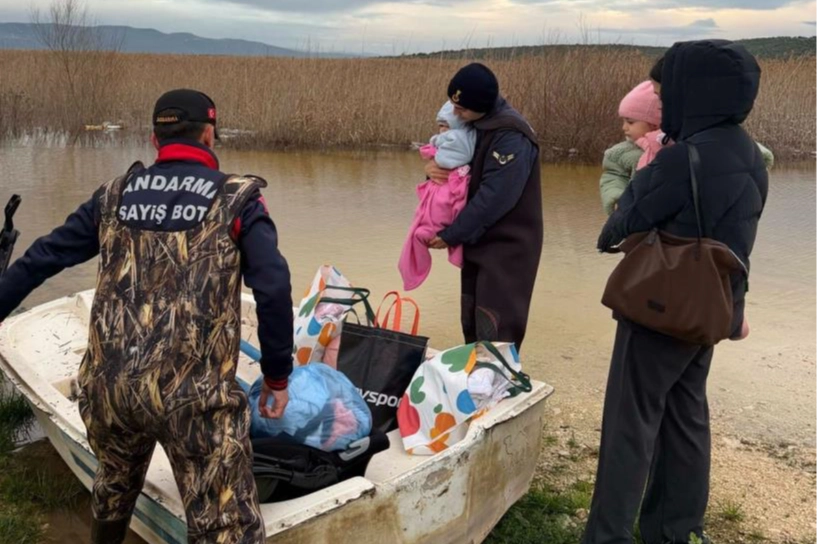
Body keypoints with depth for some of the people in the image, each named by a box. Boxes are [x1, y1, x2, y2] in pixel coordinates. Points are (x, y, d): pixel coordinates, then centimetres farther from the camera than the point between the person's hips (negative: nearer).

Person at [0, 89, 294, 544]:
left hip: (105, 387, 6)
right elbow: (274, 289, -8)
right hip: (193, 395, -5)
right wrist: (277, 377, 1)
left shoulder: (115, 196, 11)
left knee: (116, 482, 34)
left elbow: (39, 260, 16)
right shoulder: (237, 199, 0)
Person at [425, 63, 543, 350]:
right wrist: (434, 165, -8)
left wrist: (451, 235, -18)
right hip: (478, 239, 9)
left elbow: (492, 198, -26)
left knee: (495, 330, -6)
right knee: (473, 324, 16)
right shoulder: (474, 123, 4)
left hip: (507, 246, -8)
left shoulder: (511, 136, -23)